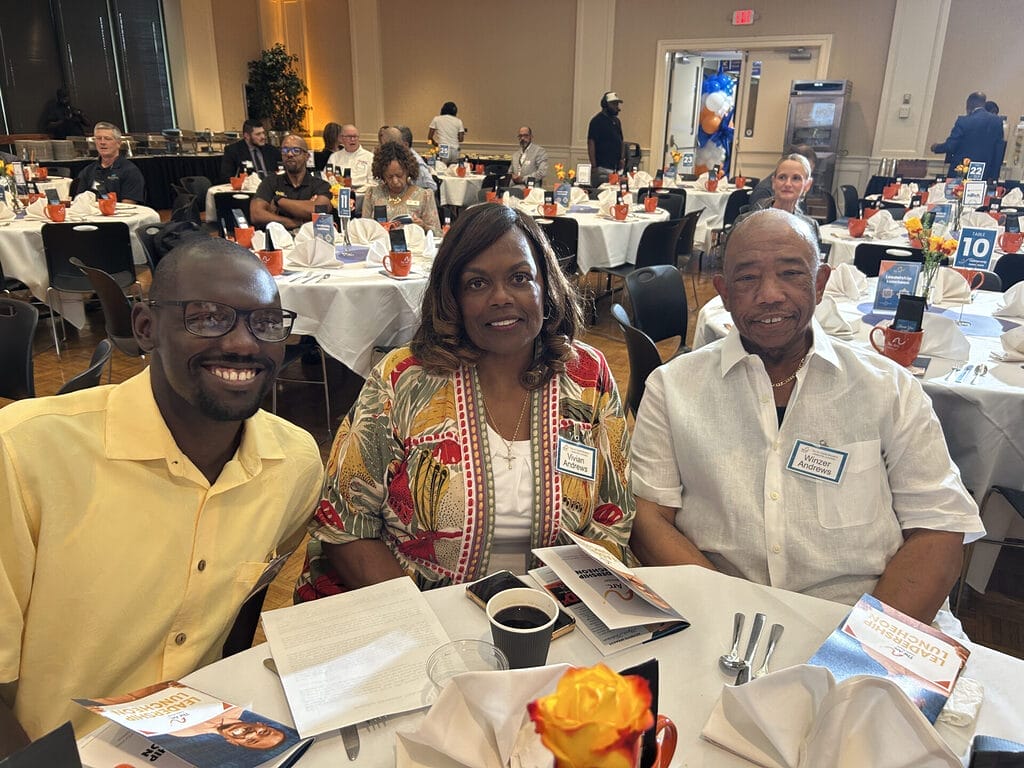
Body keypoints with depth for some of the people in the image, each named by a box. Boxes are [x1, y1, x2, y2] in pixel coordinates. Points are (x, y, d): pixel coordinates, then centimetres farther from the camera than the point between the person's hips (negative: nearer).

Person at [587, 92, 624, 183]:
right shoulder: (597, 120, -5)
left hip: (616, 168, 7)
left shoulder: (616, 121, 18)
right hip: (603, 168, -7)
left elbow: (621, 141, 24)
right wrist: (594, 166, -17)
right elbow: (591, 143, -11)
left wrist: (622, 158, 7)